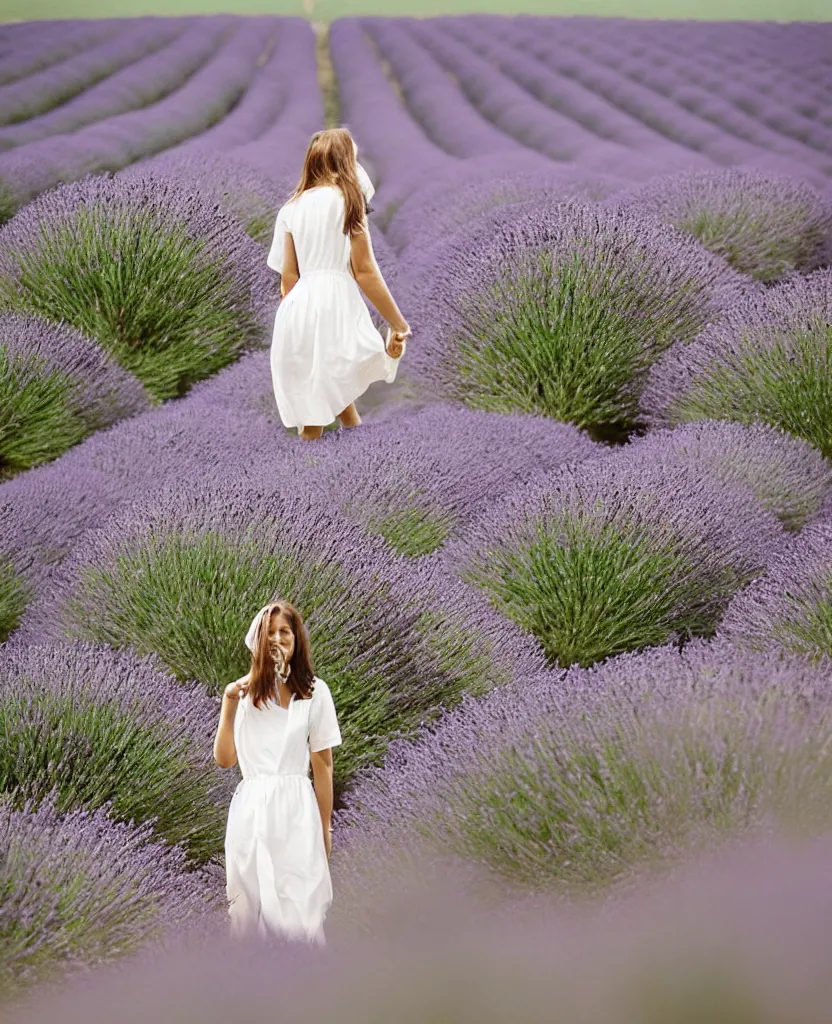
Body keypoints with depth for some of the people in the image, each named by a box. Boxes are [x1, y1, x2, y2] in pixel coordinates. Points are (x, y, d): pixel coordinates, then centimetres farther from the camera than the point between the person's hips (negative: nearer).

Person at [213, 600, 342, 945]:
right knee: (251, 913, 4)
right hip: (252, 811, 2)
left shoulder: (315, 691, 2)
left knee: (300, 918, -7)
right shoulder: (243, 691, 7)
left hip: (297, 811, -2)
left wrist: (325, 827, 6)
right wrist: (229, 706, -7)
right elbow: (224, 759, 2)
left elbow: (323, 764, 5)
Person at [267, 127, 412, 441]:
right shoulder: (346, 199, 2)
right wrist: (399, 325, 1)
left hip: (298, 305, 4)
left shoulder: (291, 207, 14)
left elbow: (288, 276, 12)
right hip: (337, 302, -4)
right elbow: (365, 271, -3)